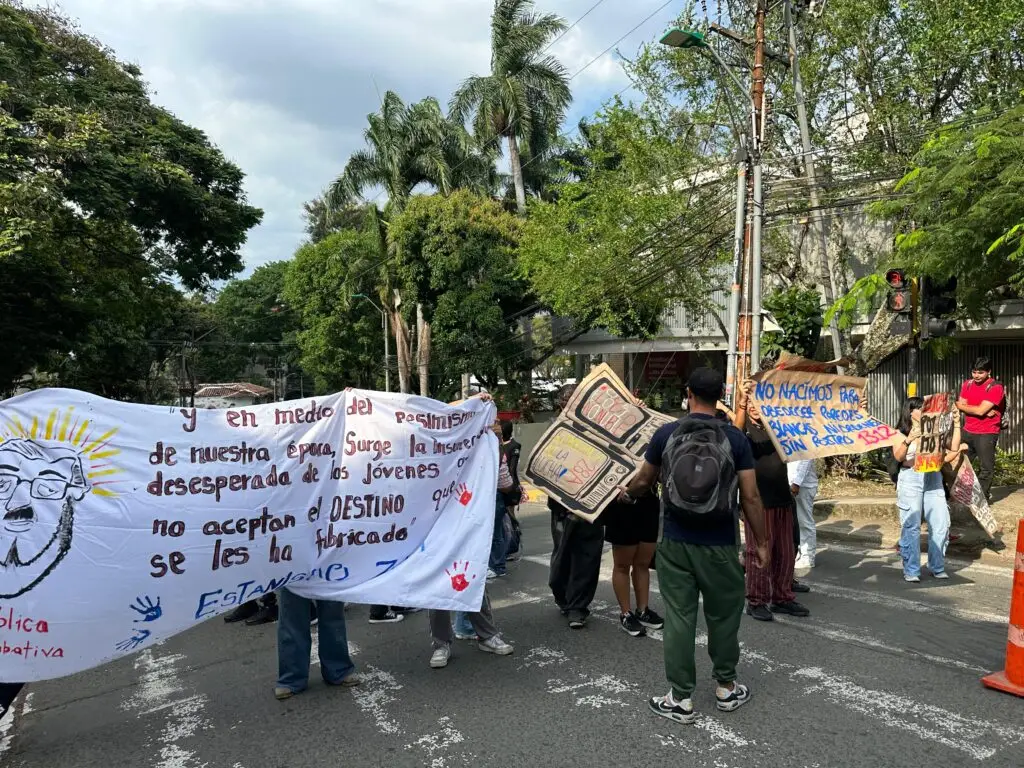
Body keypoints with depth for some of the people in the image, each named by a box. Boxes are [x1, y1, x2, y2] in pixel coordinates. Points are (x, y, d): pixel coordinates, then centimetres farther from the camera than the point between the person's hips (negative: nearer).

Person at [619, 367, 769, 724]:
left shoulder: (666, 434, -4)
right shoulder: (735, 438, -7)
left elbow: (644, 480, 9)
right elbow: (750, 497, -6)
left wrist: (627, 494, 31)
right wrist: (760, 541, 6)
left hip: (675, 543, 1)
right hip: (720, 546, 0)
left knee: (678, 618, 7)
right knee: (723, 616, 16)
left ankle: (681, 698, 15)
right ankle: (726, 689, 32)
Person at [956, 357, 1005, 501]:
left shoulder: (996, 388, -13)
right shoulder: (968, 384, 5)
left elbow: (980, 410, -20)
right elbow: (962, 406, -2)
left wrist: (959, 405, -6)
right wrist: (985, 412, -16)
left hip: (987, 434, -6)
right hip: (968, 431, 6)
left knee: (986, 468, -1)